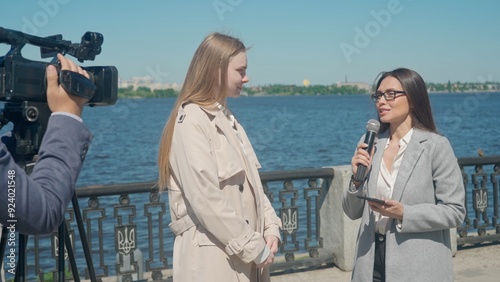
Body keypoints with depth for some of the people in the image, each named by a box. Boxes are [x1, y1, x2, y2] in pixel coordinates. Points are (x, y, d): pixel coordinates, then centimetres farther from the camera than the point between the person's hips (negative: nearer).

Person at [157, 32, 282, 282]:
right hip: (212, 258, -8)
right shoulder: (191, 120, -14)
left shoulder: (226, 119, 12)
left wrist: (269, 228, -1)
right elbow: (206, 200, -22)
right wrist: (254, 247, -16)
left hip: (242, 255, 8)